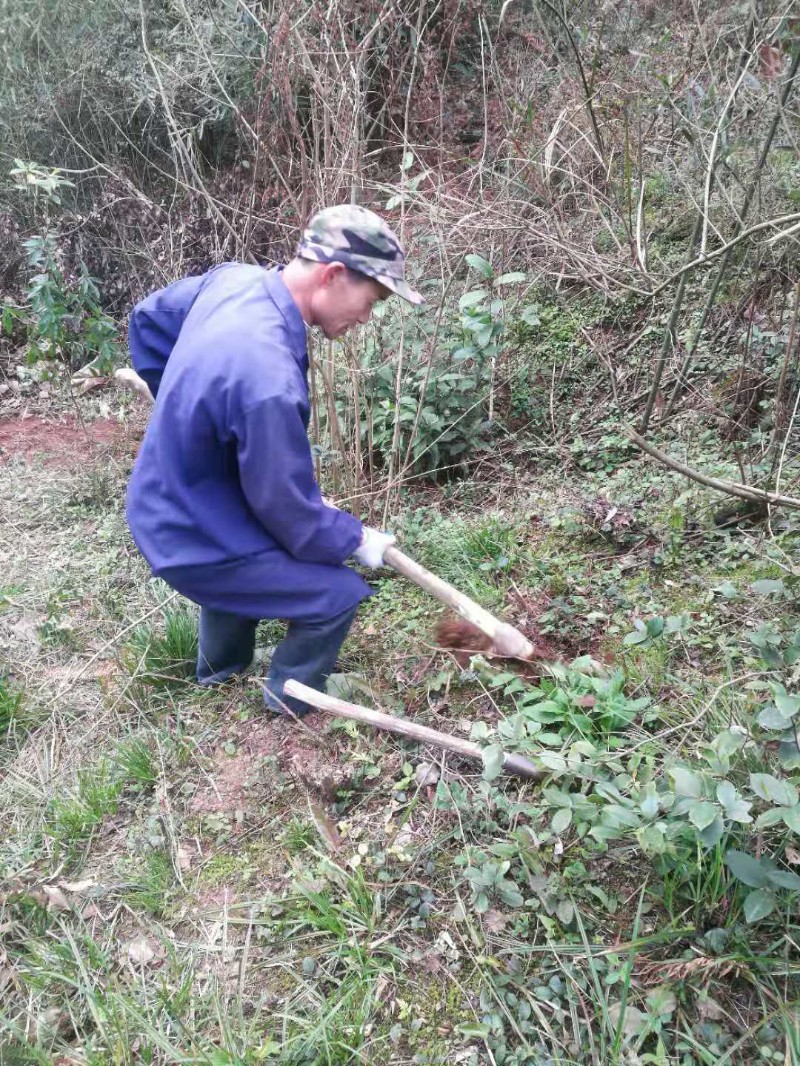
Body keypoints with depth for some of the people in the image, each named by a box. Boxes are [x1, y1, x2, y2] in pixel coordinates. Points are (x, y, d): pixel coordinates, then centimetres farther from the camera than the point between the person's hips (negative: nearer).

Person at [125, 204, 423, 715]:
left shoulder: (233, 278, -10)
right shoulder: (270, 383, -38)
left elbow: (148, 318, 10)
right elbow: (290, 512, -25)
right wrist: (356, 539, -6)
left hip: (164, 504, 9)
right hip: (194, 543, -9)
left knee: (254, 552, 35)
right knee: (339, 594, -1)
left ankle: (220, 667, 57)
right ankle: (294, 692, 26)